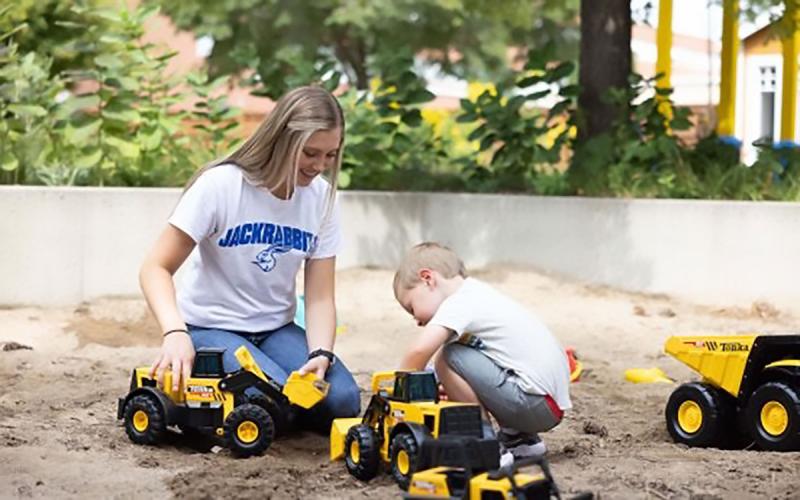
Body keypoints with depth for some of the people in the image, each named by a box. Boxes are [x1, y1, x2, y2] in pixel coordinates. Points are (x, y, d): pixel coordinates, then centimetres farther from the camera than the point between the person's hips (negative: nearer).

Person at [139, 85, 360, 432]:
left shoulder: (321, 196, -5)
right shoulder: (221, 185, -18)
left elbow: (320, 296, -5)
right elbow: (157, 268, -19)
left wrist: (320, 354, -26)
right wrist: (175, 332, -38)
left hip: (275, 329, 4)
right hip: (211, 327, -4)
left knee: (342, 402, -20)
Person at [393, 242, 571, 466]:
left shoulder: (459, 303, -10)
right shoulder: (478, 295, 19)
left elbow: (419, 351, -24)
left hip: (536, 403, -10)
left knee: (448, 357, -13)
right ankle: (519, 438, 20)